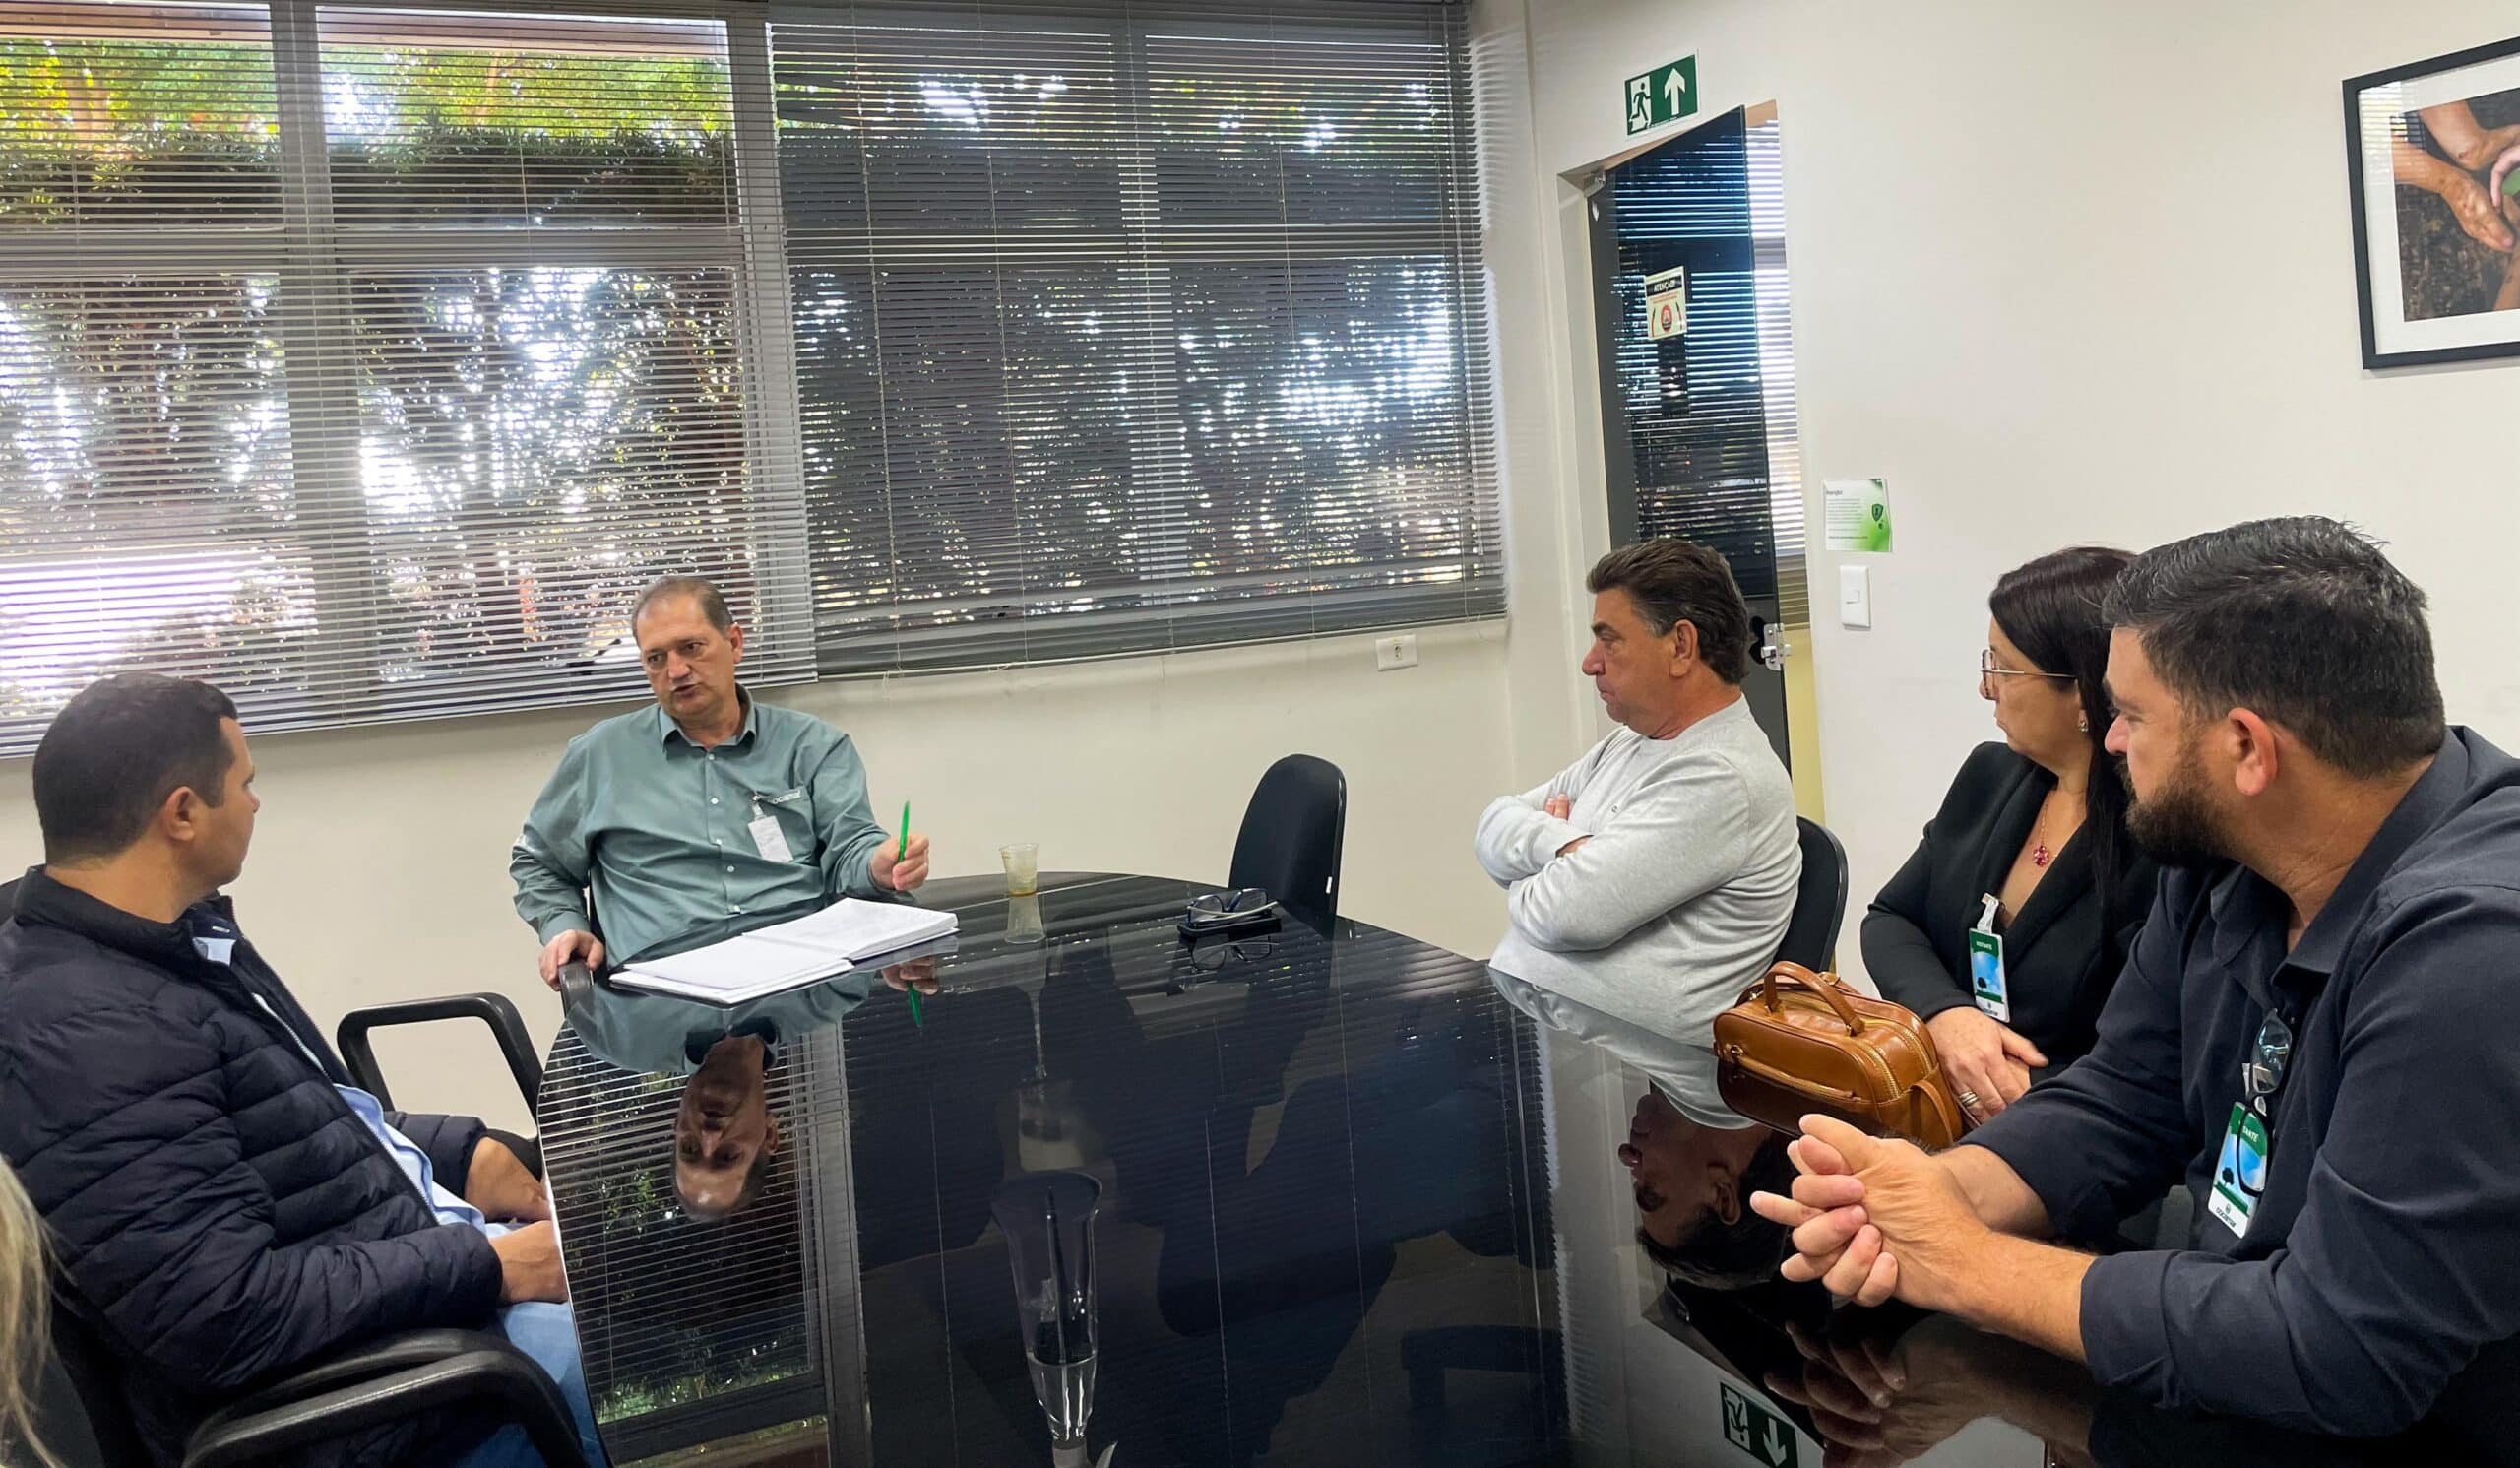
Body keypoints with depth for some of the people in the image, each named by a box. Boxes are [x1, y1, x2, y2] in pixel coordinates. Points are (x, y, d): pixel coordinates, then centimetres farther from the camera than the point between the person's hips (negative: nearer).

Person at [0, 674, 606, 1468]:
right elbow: (230, 1317, -28)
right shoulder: (82, 1036, -25)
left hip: (420, 1251, 10)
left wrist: (458, 1156, 6)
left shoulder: (170, 935, 7)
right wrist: (485, 1269, -20)